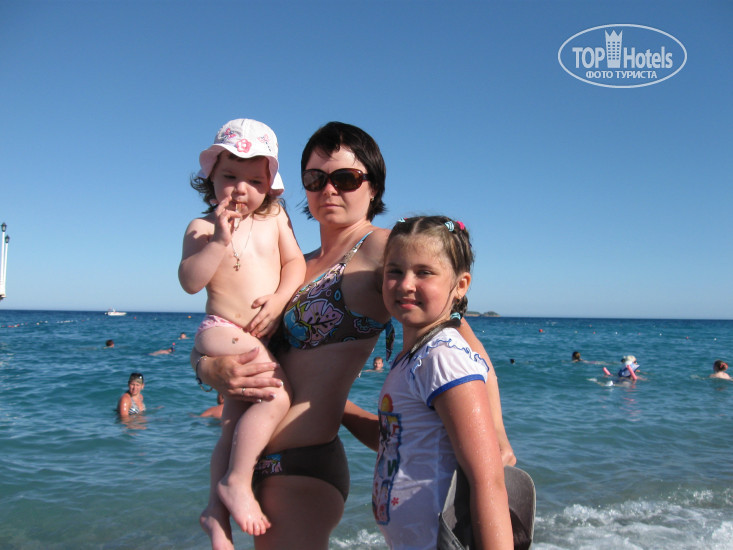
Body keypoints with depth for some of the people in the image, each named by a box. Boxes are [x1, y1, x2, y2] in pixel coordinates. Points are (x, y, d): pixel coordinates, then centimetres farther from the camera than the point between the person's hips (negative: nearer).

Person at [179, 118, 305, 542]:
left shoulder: (275, 217, 8)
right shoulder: (204, 228, -4)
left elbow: (295, 261, 6)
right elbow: (190, 281, -14)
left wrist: (280, 298, -10)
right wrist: (220, 240, -23)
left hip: (263, 337, 6)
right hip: (223, 331, -6)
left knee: (236, 423, 14)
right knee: (277, 396, -22)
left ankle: (216, 510, 30)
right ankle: (237, 483, -4)